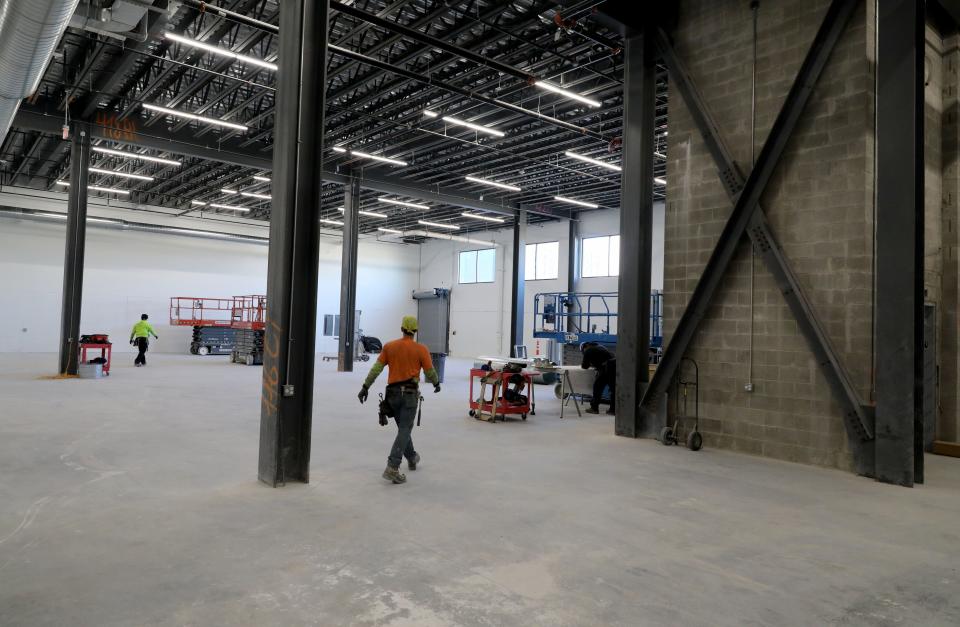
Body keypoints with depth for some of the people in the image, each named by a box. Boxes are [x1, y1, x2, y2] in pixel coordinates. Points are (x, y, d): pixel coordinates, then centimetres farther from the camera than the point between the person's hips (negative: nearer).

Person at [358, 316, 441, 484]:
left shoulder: (389, 346, 2)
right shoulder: (421, 349, -6)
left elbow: (376, 368, -1)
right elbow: (430, 371, 1)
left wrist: (365, 387, 3)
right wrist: (436, 383, 20)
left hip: (393, 392, 4)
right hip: (410, 393, -4)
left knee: (403, 428, 21)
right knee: (404, 430, -3)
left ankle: (412, 458, 38)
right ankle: (392, 467, -14)